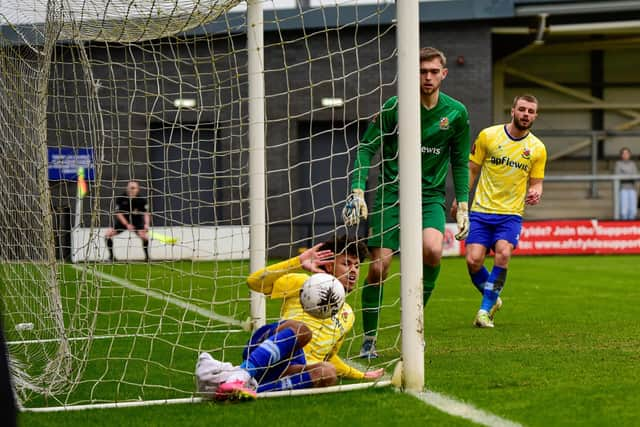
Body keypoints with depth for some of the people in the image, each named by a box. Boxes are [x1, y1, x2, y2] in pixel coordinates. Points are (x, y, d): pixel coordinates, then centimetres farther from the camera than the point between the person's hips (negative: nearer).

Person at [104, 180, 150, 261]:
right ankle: (111, 256, 4)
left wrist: (146, 224, -41)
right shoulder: (120, 199, -19)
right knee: (108, 233, -14)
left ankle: (147, 257, -5)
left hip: (136, 221, -1)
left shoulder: (142, 200, -19)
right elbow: (118, 213, -17)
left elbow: (146, 213, -22)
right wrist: (127, 225, -28)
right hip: (123, 221, 1)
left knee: (144, 236, -26)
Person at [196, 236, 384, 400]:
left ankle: (253, 387, -48)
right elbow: (255, 281, 2)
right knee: (301, 329, -38)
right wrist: (299, 263, -6)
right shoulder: (305, 284, 16)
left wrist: (361, 375, 37)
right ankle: (241, 373, -56)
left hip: (296, 371, 3)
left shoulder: (348, 315, 33)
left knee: (327, 373, -34)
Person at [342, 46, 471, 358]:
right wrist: (358, 190, -13)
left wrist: (462, 206, 5)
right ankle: (369, 340, 10)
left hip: (431, 196, 1)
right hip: (391, 193, -1)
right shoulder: (394, 106, -6)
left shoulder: (456, 113, 1)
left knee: (432, 250, -28)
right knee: (379, 267, -8)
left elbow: (460, 163, 11)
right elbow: (366, 148, -2)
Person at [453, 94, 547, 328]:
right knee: (473, 260, -13)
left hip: (511, 214, 0)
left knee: (503, 254, -24)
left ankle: (485, 309, -8)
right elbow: (472, 170, 8)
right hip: (481, 211, 0)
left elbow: (536, 182, 11)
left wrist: (535, 193, -12)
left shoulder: (537, 148, 3)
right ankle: (493, 299, 17)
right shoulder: (488, 136, -1)